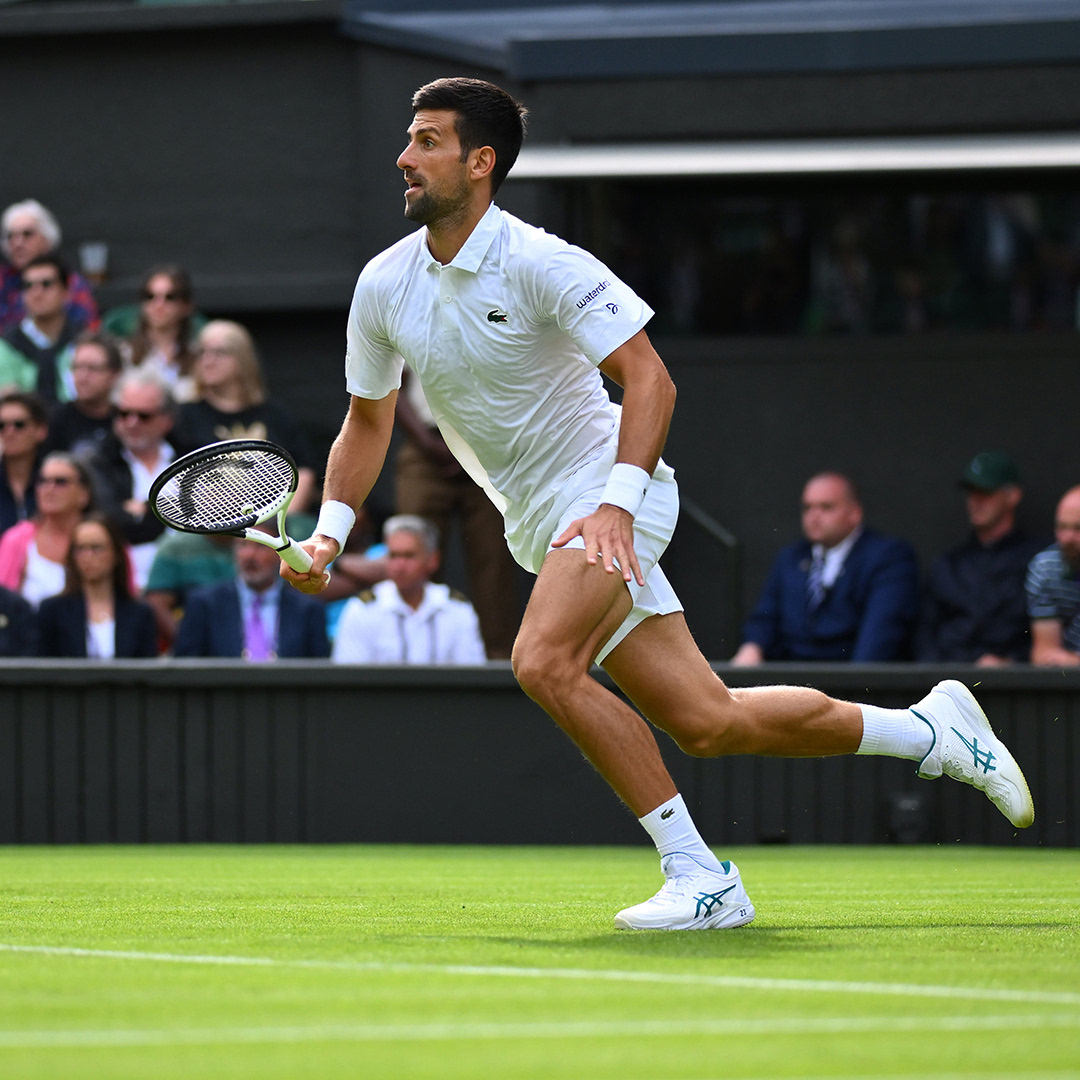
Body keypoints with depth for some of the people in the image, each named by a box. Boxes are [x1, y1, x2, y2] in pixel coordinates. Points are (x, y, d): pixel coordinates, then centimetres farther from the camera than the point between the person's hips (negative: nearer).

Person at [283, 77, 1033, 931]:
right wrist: (328, 533, 1)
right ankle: (928, 728, 23)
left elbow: (649, 378, -20)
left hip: (606, 494, -6)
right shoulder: (384, 286, 3)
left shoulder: (540, 264, -16)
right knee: (706, 723, 4)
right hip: (542, 525, 6)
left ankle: (698, 876, -21)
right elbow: (368, 419, 15)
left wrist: (616, 502, -33)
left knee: (544, 662, -29)